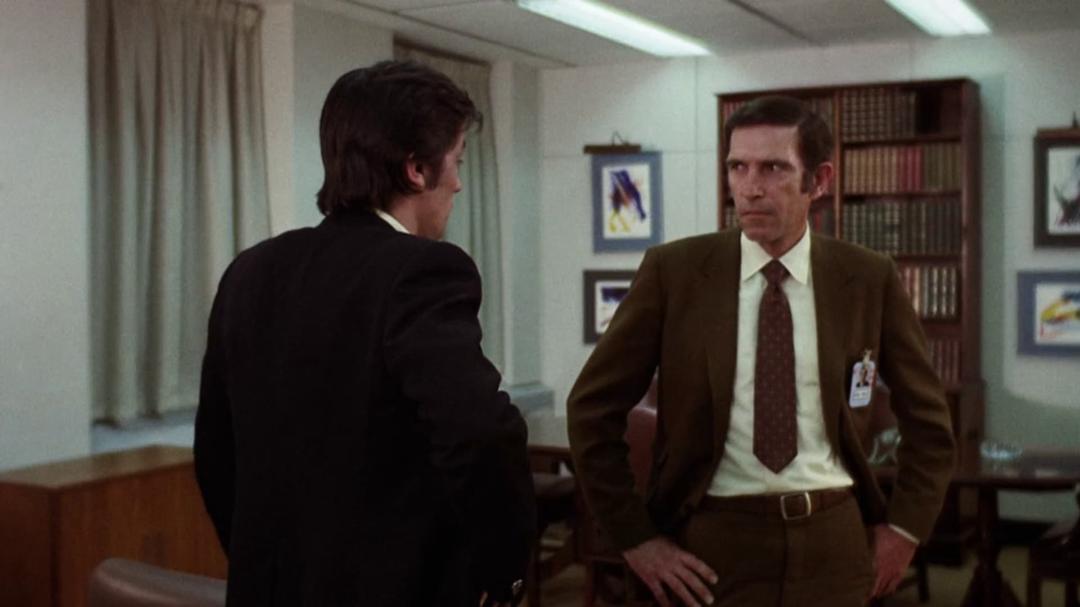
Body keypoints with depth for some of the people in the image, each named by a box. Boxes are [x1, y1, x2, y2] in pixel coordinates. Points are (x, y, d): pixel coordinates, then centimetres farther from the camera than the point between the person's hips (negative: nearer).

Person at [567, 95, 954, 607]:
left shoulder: (868, 278, -1)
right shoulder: (673, 271, -6)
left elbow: (928, 416, 10)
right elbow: (592, 408, -2)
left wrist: (905, 527, 4)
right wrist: (635, 537, -5)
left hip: (833, 540, 2)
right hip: (714, 541, -1)